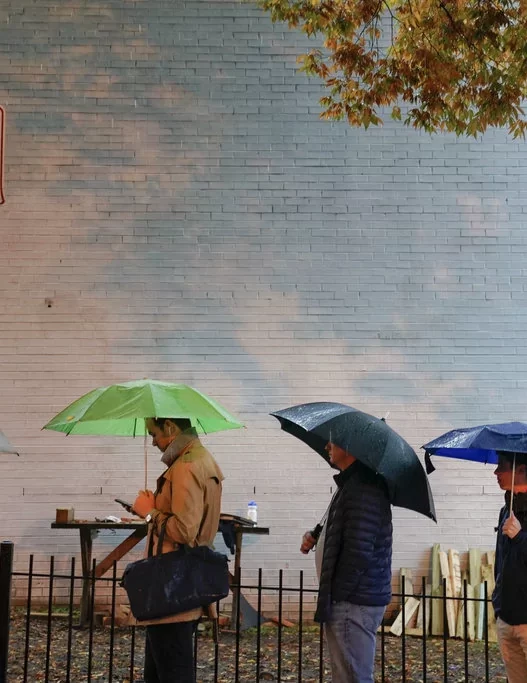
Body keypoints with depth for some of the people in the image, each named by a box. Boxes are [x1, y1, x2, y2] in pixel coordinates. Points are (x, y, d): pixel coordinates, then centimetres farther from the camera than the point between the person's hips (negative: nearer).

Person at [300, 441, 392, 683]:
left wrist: (335, 596, -17)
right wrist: (315, 536, 6)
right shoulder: (353, 482, 13)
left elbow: (358, 552, -26)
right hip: (356, 598, 11)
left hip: (354, 602, -11)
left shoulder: (363, 489, -21)